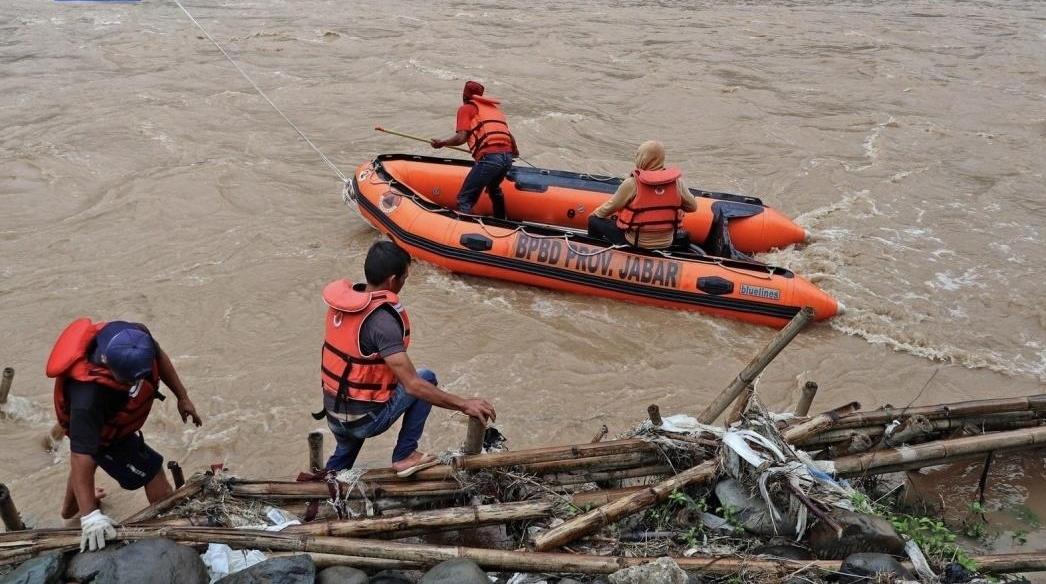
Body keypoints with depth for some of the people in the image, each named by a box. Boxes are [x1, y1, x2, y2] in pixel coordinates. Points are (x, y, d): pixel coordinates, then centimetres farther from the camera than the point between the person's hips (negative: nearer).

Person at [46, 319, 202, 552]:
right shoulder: (88, 397, -50)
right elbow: (80, 457, -48)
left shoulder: (134, 336, -35)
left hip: (106, 416, 8)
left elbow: (159, 357, -11)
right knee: (152, 472, 2)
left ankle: (69, 507, 66)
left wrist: (182, 397, -3)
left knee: (96, 454, 34)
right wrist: (90, 516, -49)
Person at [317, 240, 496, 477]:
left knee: (344, 455, 39)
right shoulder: (382, 319, -26)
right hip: (363, 419, -7)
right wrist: (464, 405, -25)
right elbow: (412, 386, -29)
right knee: (426, 378, 9)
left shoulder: (341, 299, -2)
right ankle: (404, 455, 9)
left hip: (332, 412, 8)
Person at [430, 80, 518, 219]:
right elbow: (508, 134, 28)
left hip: (489, 158, -7)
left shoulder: (466, 109, 9)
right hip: (507, 157, 7)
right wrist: (514, 151, 47)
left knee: (465, 200, -4)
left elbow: (461, 137, -3)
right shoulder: (495, 107, 27)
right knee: (494, 188, 35)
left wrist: (441, 143, 12)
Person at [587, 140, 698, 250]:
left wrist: (595, 214, 16)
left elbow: (610, 207, -5)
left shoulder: (632, 183, -18)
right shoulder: (676, 181, -8)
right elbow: (692, 206, 4)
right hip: (666, 244, 5)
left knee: (594, 220, 14)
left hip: (635, 244, -5)